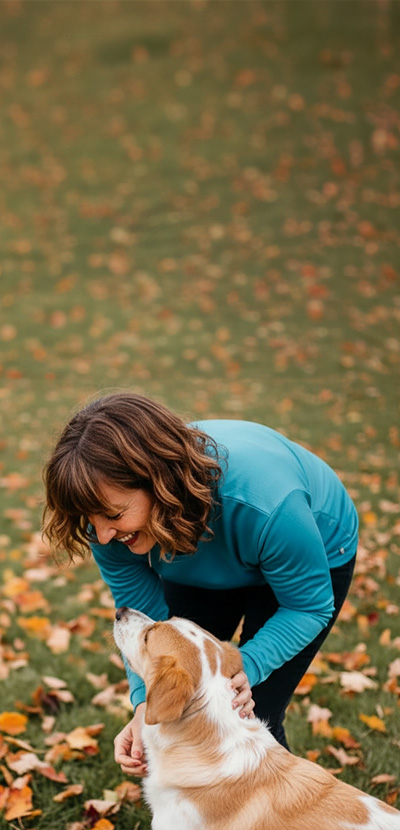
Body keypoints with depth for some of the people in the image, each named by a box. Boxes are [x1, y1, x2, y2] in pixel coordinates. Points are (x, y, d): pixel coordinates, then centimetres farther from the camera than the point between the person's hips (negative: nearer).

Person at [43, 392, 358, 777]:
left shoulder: (264, 503, -44)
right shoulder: (111, 526, -30)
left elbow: (309, 606, -28)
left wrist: (245, 668, -44)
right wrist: (145, 705, -36)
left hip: (314, 557, -4)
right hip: (204, 566, 4)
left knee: (253, 721, -10)